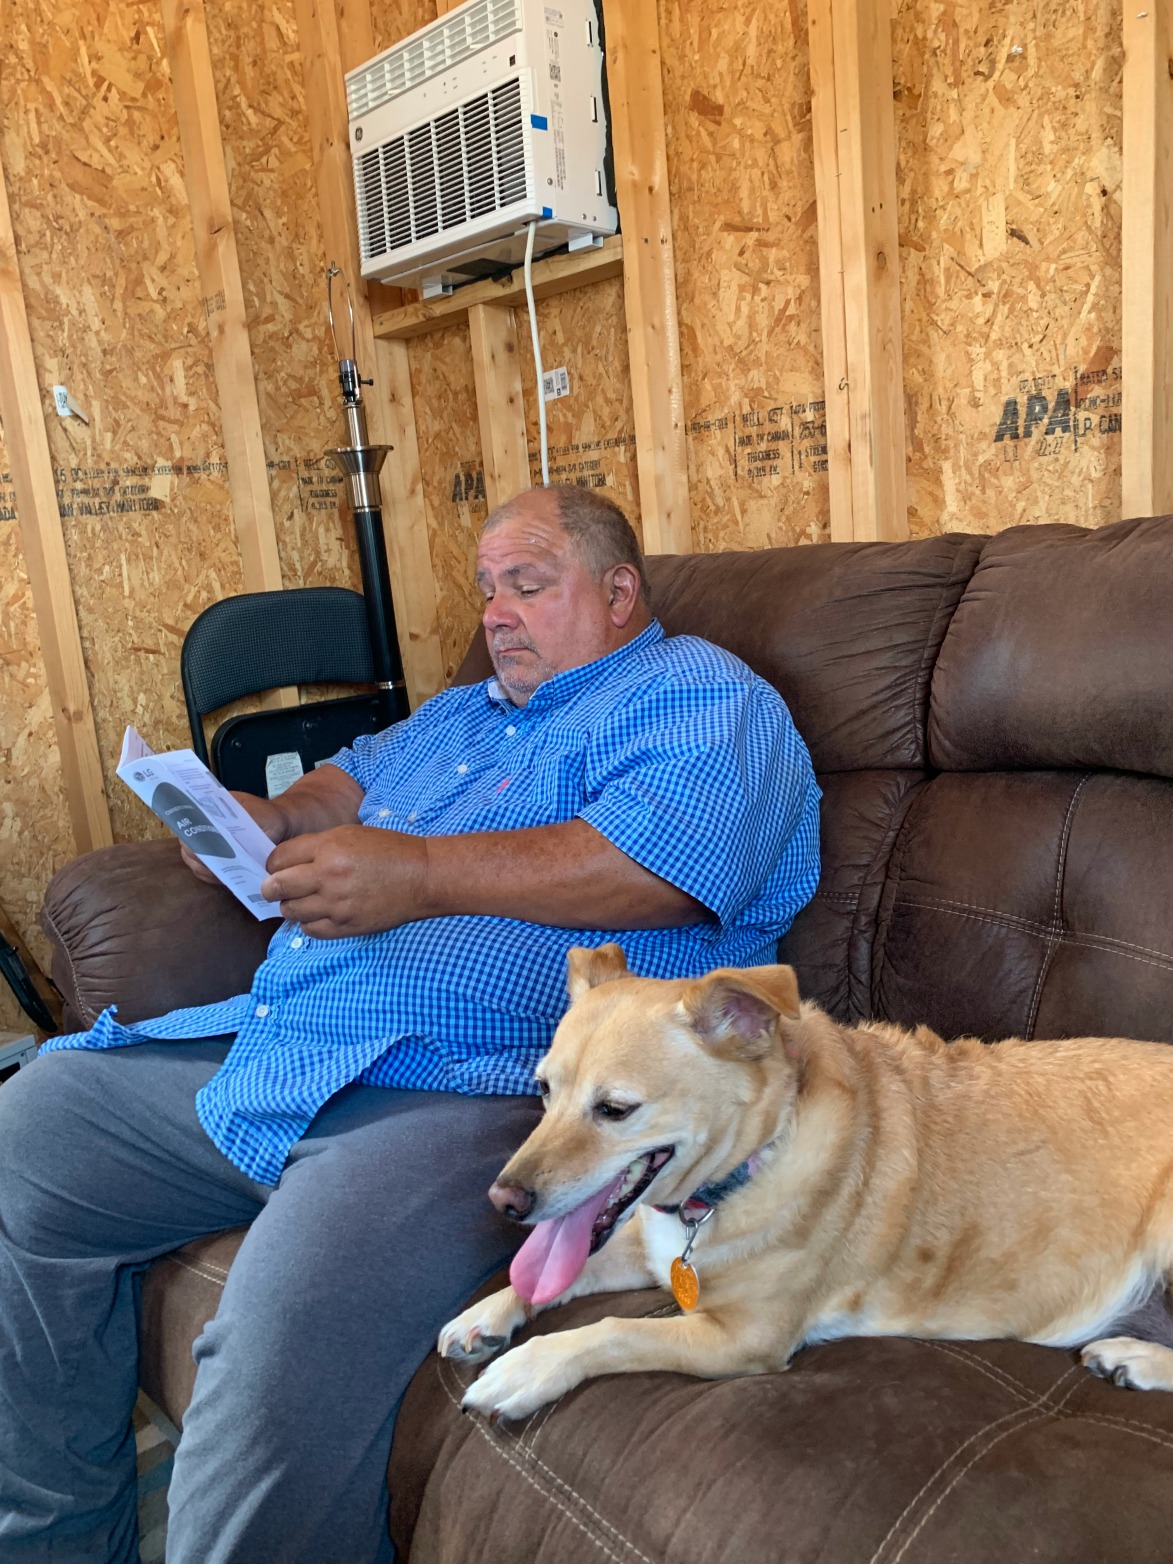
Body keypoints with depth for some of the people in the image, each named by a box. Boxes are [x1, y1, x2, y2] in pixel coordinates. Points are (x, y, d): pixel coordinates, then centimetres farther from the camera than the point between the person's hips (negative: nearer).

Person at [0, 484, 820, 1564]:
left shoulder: (700, 696, -1)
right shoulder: (463, 713, 28)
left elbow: (669, 859, -19)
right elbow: (358, 775, 38)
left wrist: (423, 874, -24)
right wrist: (272, 818, 13)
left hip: (471, 1085, -9)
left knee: (284, 1350, -34)